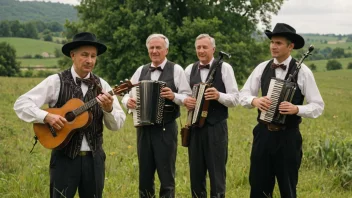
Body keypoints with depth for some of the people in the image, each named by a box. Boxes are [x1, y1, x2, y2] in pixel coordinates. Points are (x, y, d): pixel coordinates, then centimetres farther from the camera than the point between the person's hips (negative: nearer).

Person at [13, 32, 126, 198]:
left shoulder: (101, 85, 4)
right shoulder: (56, 81, -4)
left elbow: (117, 125, 3)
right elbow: (21, 104, -7)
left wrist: (109, 109, -17)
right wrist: (46, 116, -21)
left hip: (94, 158, 3)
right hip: (65, 157, -3)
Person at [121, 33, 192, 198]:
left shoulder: (176, 70, -1)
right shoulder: (141, 70, 11)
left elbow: (188, 97, -4)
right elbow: (127, 93, 12)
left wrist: (174, 96, -23)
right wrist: (127, 101, -10)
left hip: (166, 129, -4)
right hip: (144, 128, 4)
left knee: (166, 174, 2)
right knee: (145, 174, 11)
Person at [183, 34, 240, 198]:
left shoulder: (224, 68, -2)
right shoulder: (190, 69, 10)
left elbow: (235, 99, -5)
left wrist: (218, 95, -23)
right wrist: (185, 100, -6)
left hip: (216, 126, -4)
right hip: (194, 125, 4)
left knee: (217, 171, 2)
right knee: (196, 171, 10)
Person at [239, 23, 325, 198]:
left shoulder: (302, 72, -7)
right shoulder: (262, 68, 2)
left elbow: (318, 106, -6)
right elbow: (243, 95, 5)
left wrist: (296, 109, -23)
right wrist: (254, 100, -16)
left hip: (288, 136, -2)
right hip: (263, 133, 3)